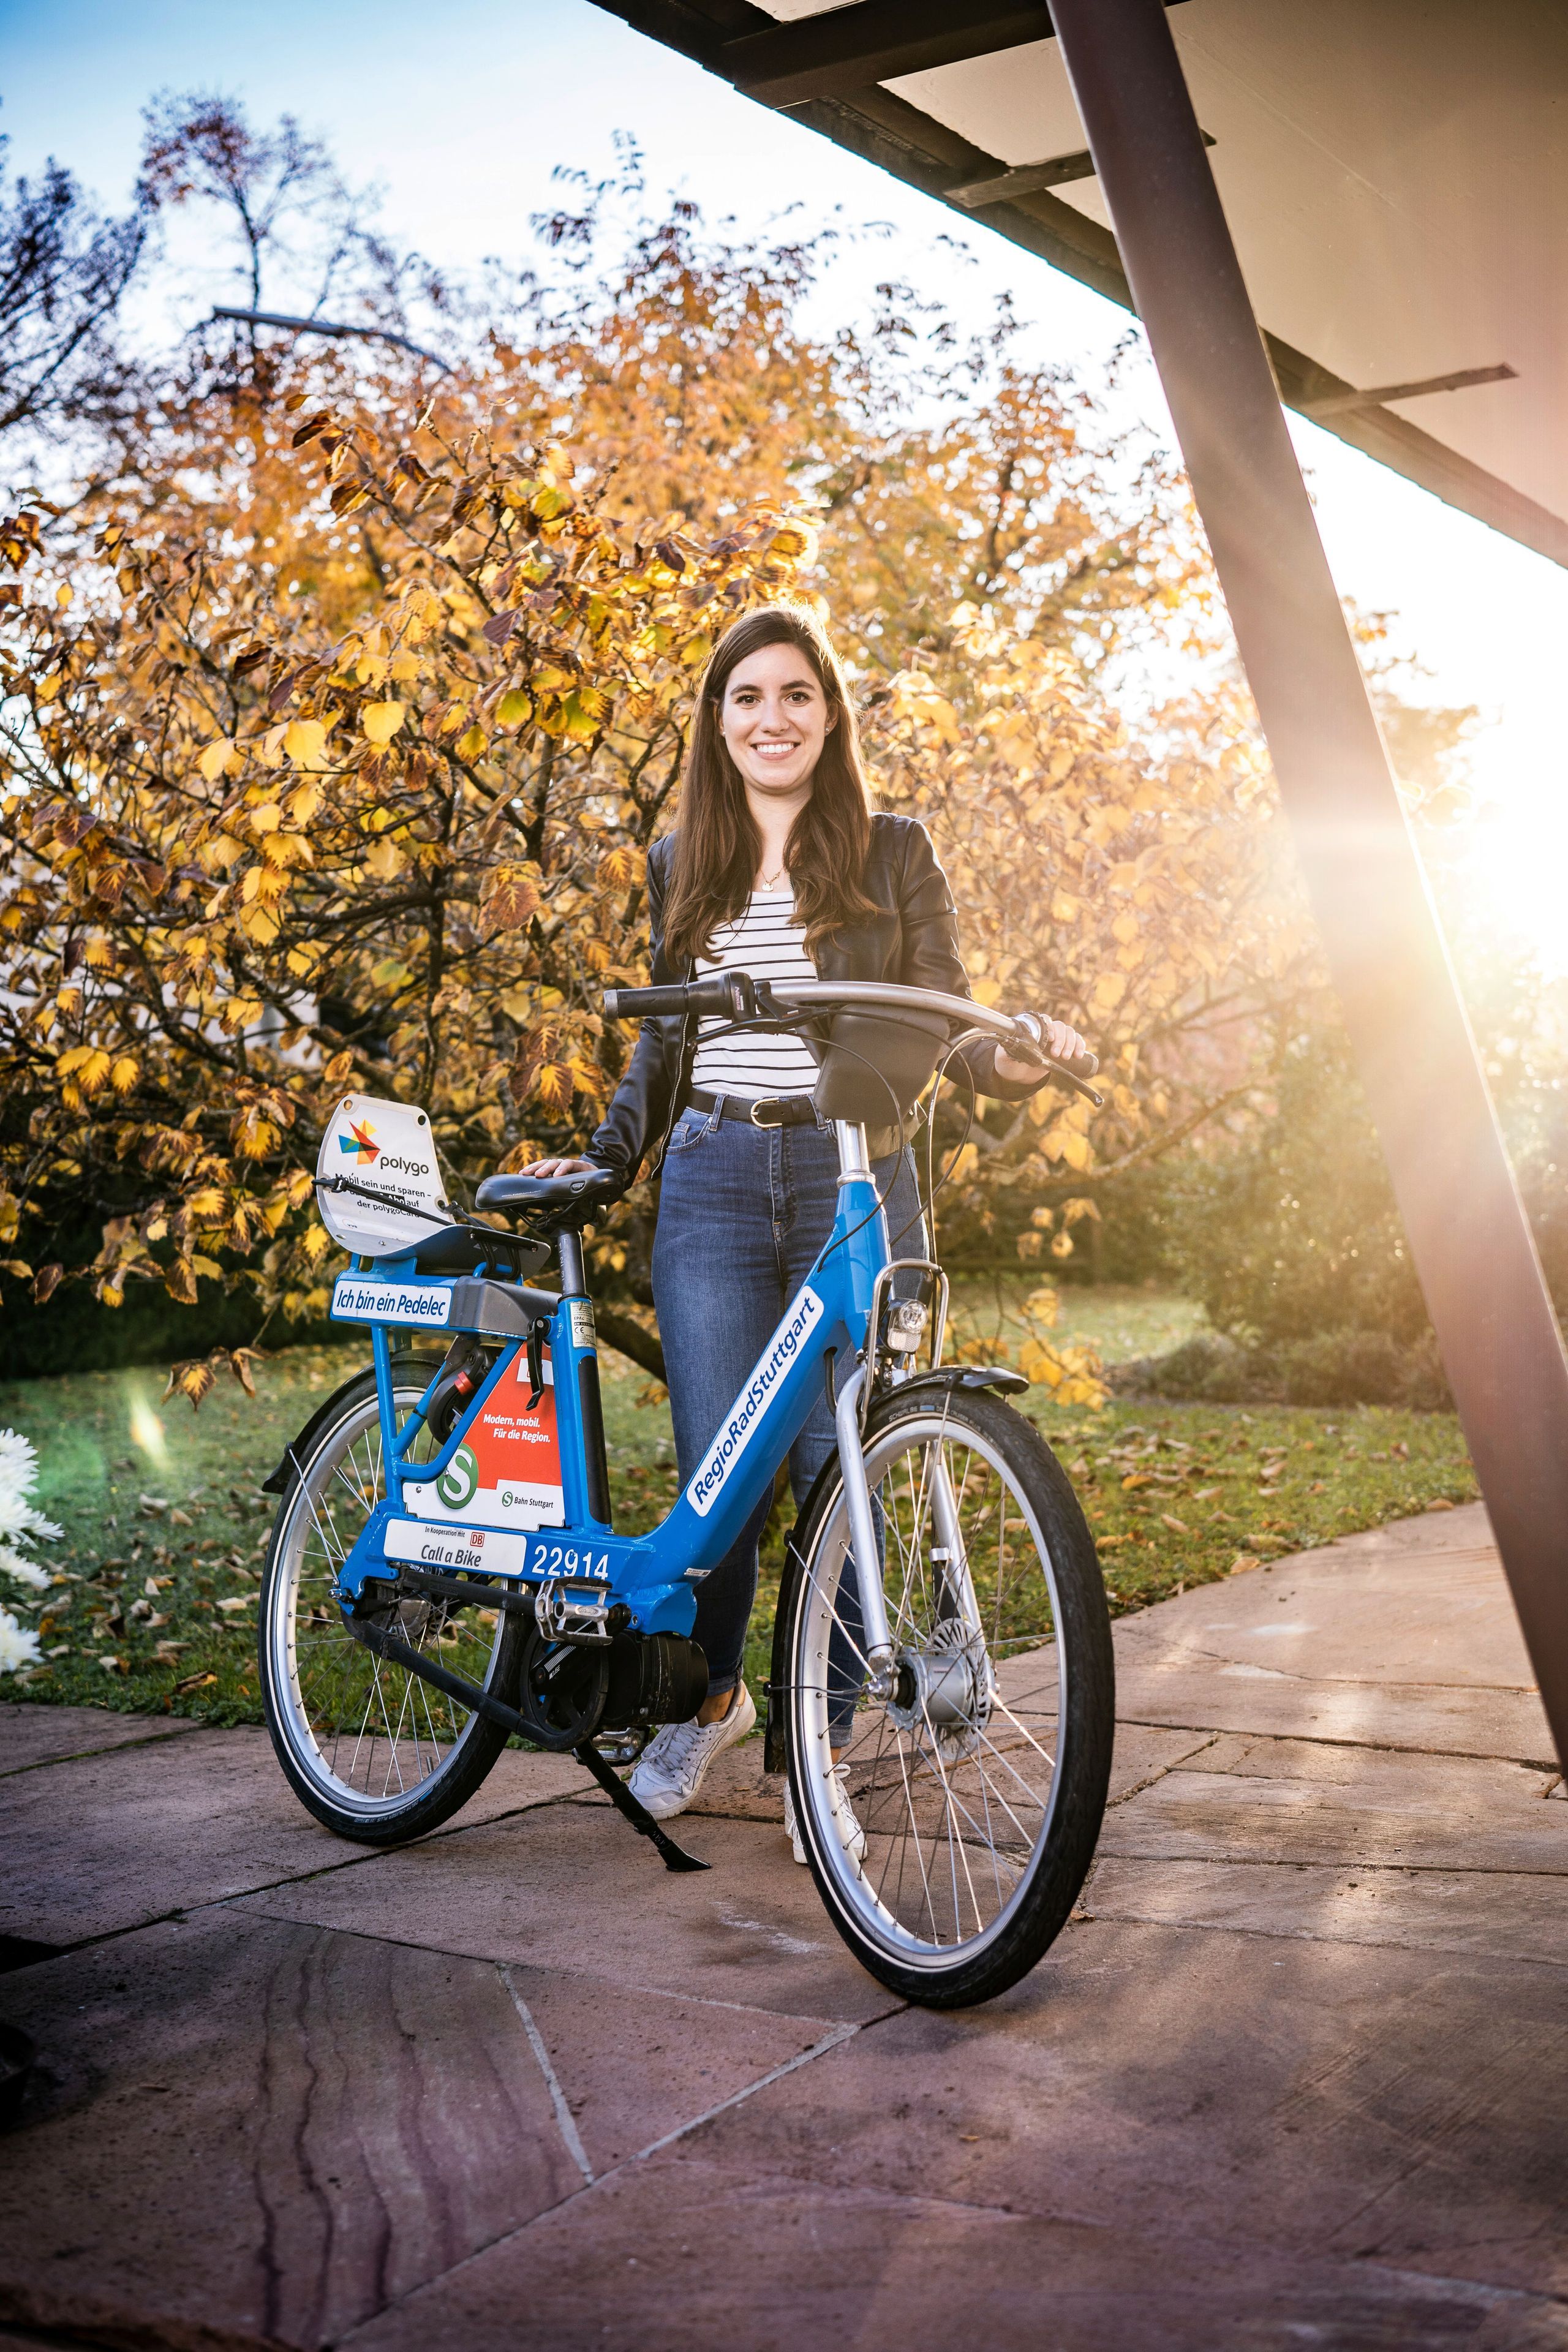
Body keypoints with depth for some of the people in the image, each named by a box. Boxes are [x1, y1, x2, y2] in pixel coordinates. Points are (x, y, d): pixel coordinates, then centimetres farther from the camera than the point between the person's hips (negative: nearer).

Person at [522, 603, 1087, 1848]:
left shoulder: (893, 854, 7)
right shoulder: (681, 865, 15)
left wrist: (1016, 1055, -19)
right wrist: (602, 1153, 12)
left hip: (852, 1183, -2)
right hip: (713, 1184, 2)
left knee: (839, 1479, -2)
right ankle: (711, 1692, 28)